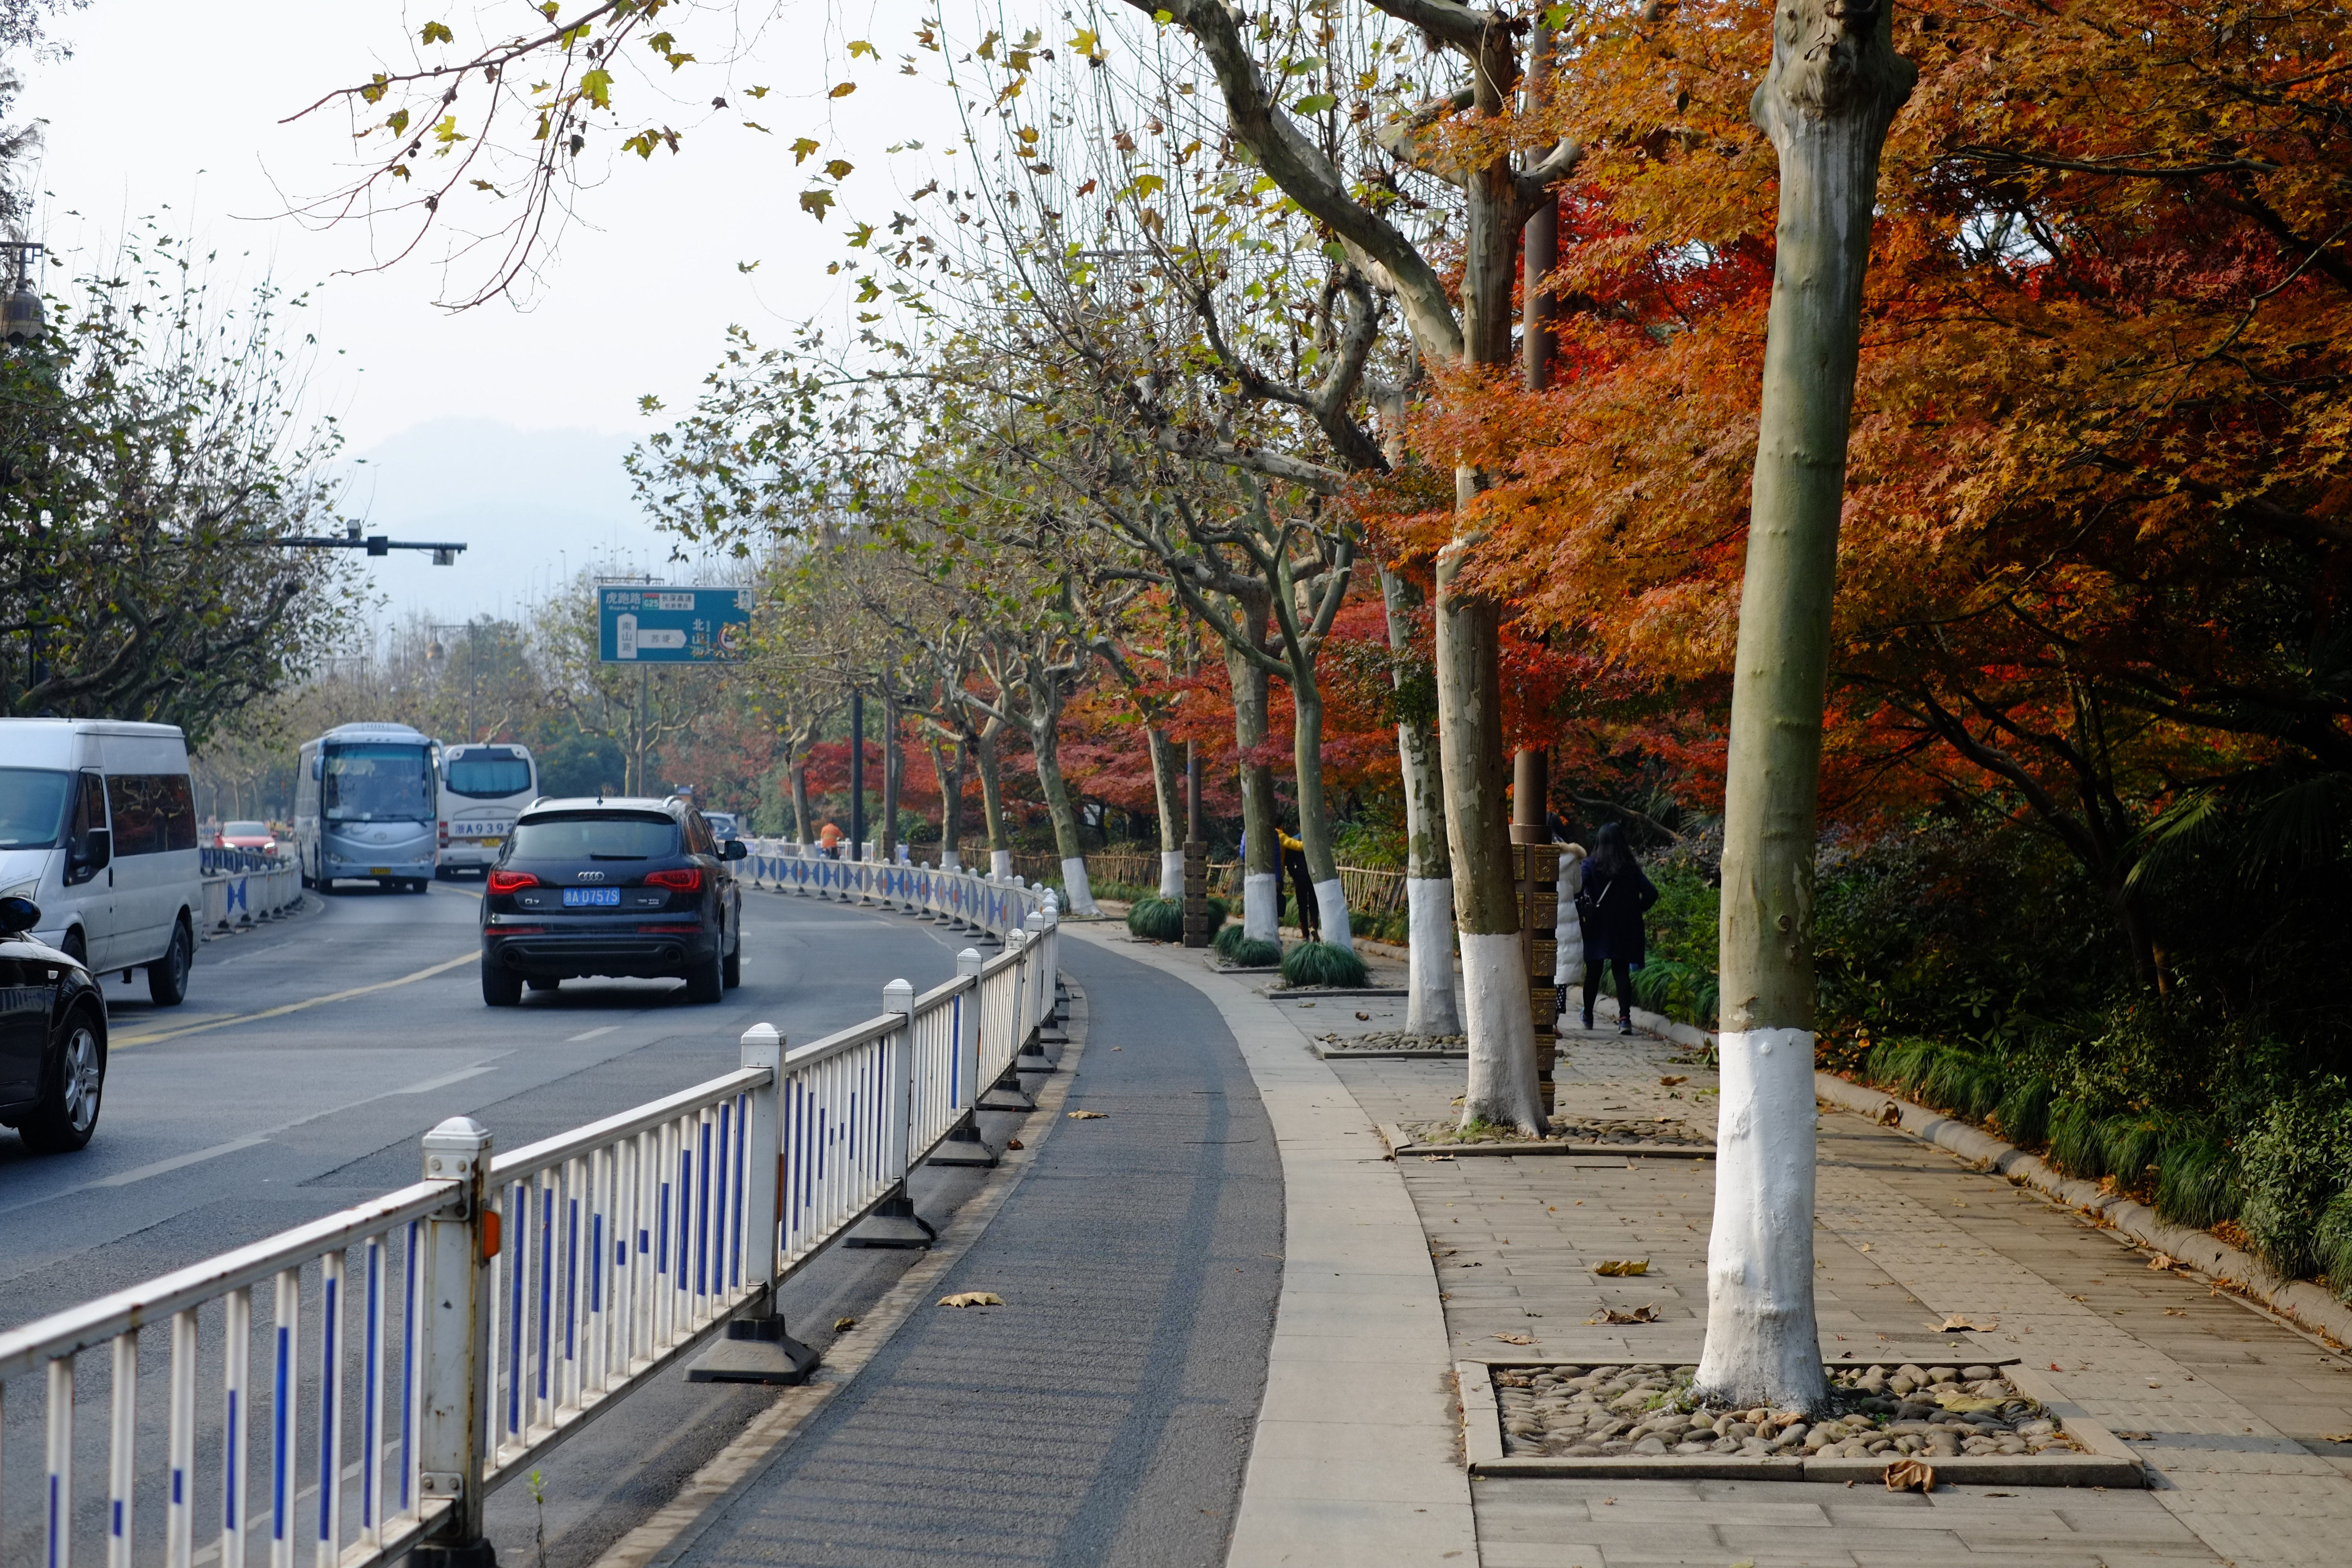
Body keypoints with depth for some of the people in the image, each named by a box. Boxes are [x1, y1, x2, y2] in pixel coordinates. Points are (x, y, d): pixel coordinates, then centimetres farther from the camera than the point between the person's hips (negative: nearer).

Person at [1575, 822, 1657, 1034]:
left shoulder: (1591, 865, -6)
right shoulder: (1631, 867, 0)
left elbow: (1577, 890, -20)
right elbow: (1651, 893, -4)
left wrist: (1580, 913, -6)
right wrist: (1637, 910, 10)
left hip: (1596, 928, -1)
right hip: (1625, 929, 1)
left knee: (1593, 971, 12)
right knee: (1622, 972, 2)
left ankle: (1588, 1016, 24)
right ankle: (1625, 1017, -13)